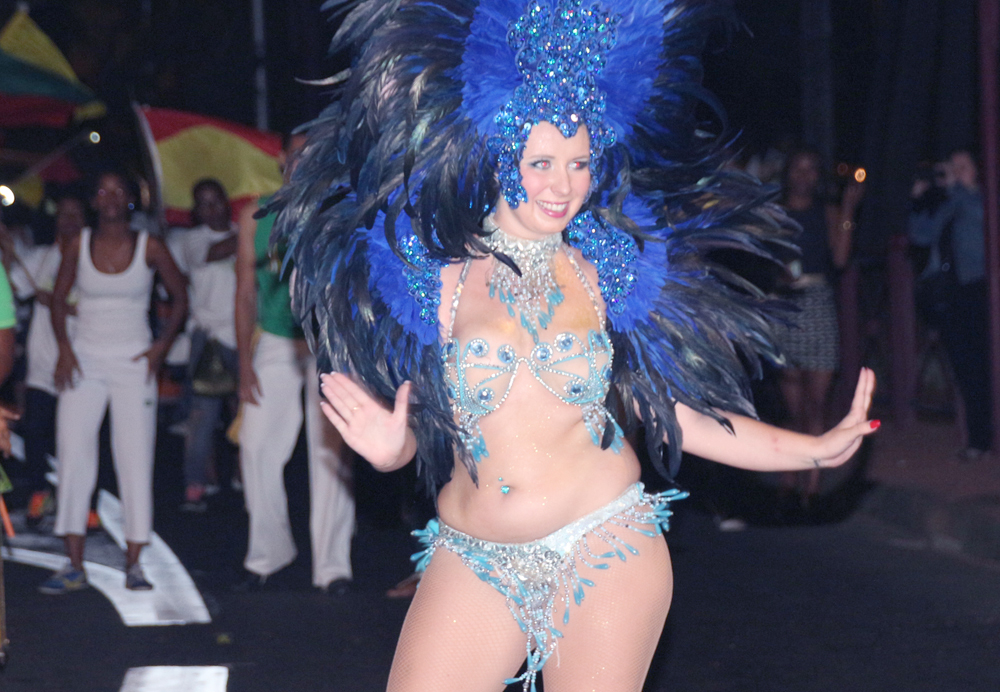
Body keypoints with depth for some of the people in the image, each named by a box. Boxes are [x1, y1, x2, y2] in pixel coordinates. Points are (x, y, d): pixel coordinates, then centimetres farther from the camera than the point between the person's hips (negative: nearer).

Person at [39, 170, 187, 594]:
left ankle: (133, 563, 2)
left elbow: (179, 297, 7)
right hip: (85, 360, 1)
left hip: (133, 362, -1)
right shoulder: (78, 246, 2)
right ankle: (74, 566, -1)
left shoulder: (149, 248, -2)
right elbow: (58, 298, 10)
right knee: (73, 455, -6)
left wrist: (162, 345, -3)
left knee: (135, 458, -5)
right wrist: (64, 347, -2)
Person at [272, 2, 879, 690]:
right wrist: (389, 447, -18)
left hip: (604, 549, 0)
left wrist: (815, 449, 3)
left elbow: (670, 409, 7)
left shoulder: (611, 272, 5)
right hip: (473, 562, 0)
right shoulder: (439, 275, 2)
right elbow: (406, 421, 5)